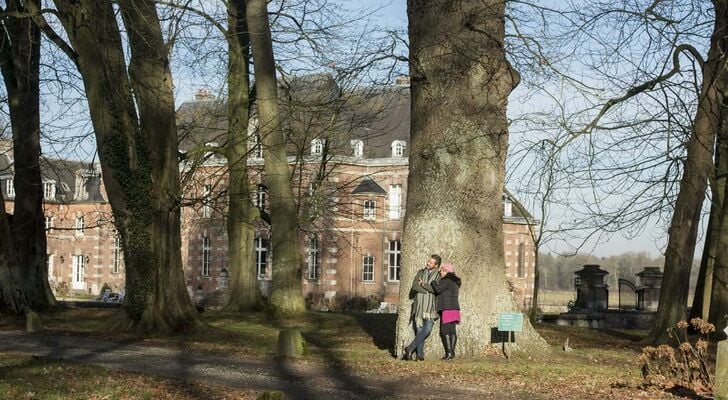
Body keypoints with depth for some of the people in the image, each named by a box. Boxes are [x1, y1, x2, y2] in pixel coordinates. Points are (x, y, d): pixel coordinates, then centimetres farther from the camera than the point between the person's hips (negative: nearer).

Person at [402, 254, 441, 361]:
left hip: (430, 306, -2)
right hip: (419, 305, 2)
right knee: (419, 330, -1)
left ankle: (410, 348, -11)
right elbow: (414, 286, -2)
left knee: (427, 329, -16)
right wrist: (429, 290, -9)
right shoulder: (421, 272, 12)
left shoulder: (439, 276, 2)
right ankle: (420, 354, -1)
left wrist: (424, 285, -6)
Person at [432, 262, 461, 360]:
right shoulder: (455, 282, 21)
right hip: (454, 308, 10)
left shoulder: (447, 281, -9)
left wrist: (433, 282, -4)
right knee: (452, 330, 6)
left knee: (445, 330, -9)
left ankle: (449, 352, -14)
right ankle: (452, 352, 6)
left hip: (447, 309, -10)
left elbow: (438, 289, -19)